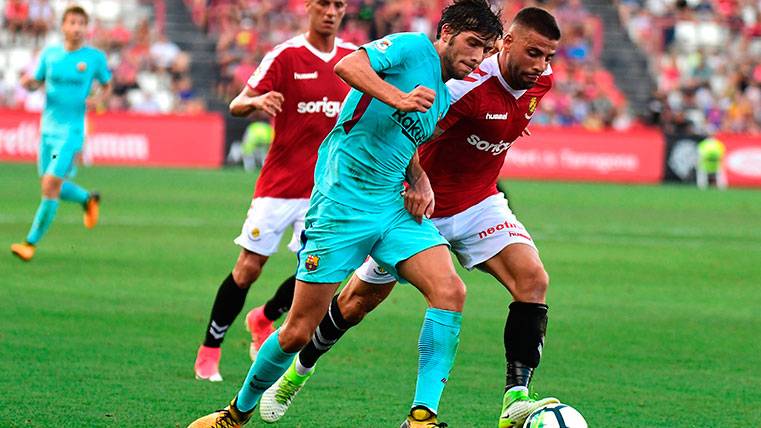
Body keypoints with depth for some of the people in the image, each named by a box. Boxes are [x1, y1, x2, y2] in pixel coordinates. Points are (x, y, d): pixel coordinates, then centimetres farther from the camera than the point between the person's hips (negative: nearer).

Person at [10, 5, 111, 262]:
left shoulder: (95, 57, -3)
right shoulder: (50, 54, 5)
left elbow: (106, 85, 12)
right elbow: (37, 83, 15)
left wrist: (98, 99, -10)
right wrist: (28, 83, -9)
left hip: (72, 132, -4)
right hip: (48, 128, 4)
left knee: (50, 185, -13)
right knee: (52, 187, 11)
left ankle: (31, 243, -5)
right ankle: (88, 200, 41)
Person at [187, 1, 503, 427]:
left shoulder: (443, 99, 17)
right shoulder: (414, 47, -6)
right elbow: (348, 65, -22)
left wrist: (422, 183, 12)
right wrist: (398, 98, -34)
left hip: (394, 206, 7)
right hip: (342, 203, -7)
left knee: (450, 291, -17)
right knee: (299, 331, -2)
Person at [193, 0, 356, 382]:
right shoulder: (285, 55, -7)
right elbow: (236, 105, -9)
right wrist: (255, 101, -31)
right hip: (279, 184, -3)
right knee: (248, 268, -3)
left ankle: (263, 321, 23)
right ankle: (209, 351, 12)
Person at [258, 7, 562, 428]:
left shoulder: (540, 81, -6)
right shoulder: (469, 85, -30)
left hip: (479, 203, 5)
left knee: (533, 280, -19)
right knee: (361, 298, 10)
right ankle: (299, 370, 35)